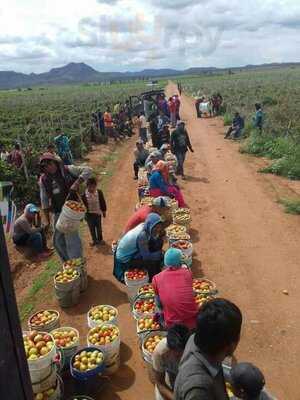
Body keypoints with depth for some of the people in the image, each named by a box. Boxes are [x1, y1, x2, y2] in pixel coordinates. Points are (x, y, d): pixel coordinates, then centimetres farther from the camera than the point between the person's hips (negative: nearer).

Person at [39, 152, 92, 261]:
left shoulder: (67, 170, -6)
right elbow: (44, 201, 7)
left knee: (71, 237, -12)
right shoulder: (43, 180, 3)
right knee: (58, 240, 12)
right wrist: (47, 219, 4)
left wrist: (76, 183, -23)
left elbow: (88, 170, -11)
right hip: (58, 212, 5)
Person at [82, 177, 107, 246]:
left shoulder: (99, 192, -12)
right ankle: (94, 240, 32)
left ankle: (100, 239, 36)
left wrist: (104, 211, 5)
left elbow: (103, 202, -2)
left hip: (97, 213, 1)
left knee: (99, 227, 16)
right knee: (91, 228, 14)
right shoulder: (84, 194, -17)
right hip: (89, 214, -1)